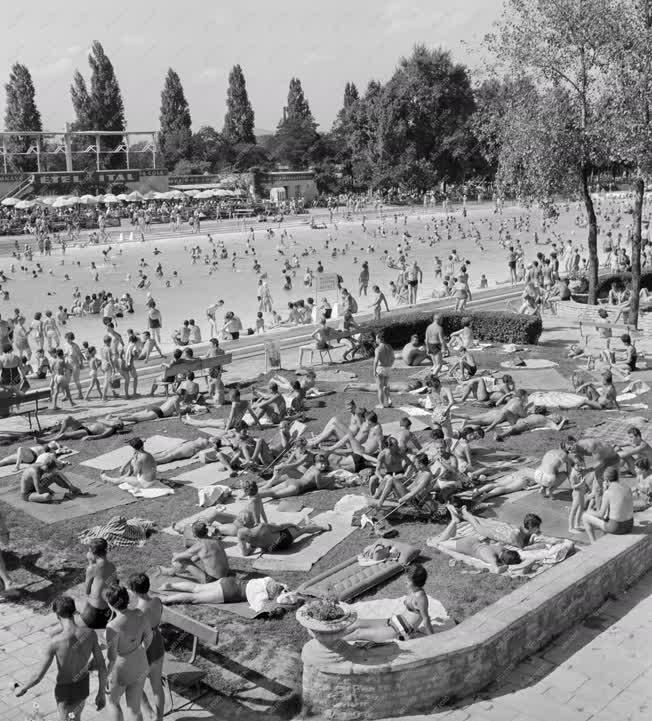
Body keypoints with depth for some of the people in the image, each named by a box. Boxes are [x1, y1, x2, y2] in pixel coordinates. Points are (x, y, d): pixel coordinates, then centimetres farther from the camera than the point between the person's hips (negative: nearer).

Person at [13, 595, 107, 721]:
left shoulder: (55, 642, -33)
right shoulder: (91, 634, -22)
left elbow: (38, 676, -24)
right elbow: (102, 666, -14)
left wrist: (22, 689, -1)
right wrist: (101, 693, 2)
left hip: (66, 692, -4)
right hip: (83, 687, 4)